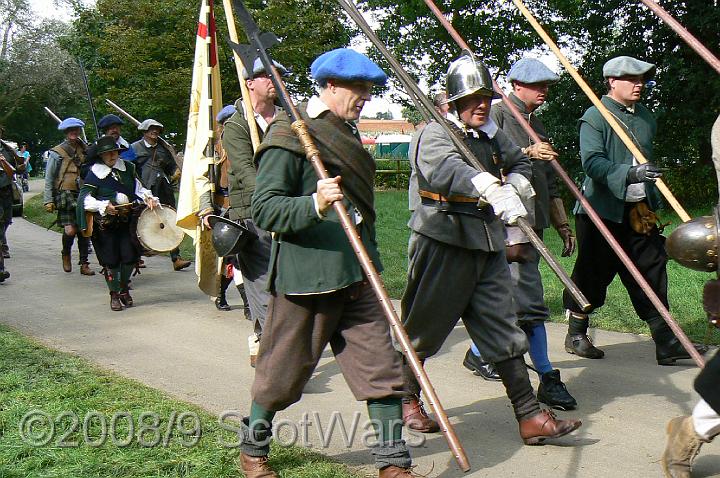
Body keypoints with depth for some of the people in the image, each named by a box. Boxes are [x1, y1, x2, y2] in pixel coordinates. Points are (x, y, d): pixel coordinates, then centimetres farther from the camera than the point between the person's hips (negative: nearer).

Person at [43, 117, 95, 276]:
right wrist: (48, 201, -4)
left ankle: (84, 264, 12)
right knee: (70, 230, -15)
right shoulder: (57, 153, 0)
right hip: (65, 196, -4)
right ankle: (66, 254, 14)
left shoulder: (85, 150, 13)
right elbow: (49, 179, 1)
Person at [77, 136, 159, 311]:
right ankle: (114, 295, 15)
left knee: (130, 255, -1)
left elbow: (137, 187, 19)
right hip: (105, 224, -4)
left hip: (127, 220, 4)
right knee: (111, 260, 0)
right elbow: (85, 199, -9)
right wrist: (104, 206, -21)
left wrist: (148, 197, 0)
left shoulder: (127, 168, 8)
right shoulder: (94, 173, -5)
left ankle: (124, 289, 23)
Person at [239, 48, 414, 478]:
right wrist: (314, 204, -32)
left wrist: (370, 259, 31)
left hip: (356, 272, 8)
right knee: (283, 371, 7)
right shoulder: (289, 136, -11)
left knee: (382, 366, 3)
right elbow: (265, 208, -16)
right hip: (305, 274, -7)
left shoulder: (345, 132, 16)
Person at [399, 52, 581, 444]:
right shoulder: (434, 135, -12)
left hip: (487, 244, 6)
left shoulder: (492, 135, 11)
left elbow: (520, 164, 29)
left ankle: (530, 416, 7)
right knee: (424, 326, 8)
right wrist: (494, 193, -51)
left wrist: (514, 185, 5)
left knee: (503, 329, 5)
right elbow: (450, 169, -35)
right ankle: (407, 399, 30)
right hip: (443, 242, -6)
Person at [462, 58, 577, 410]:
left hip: (532, 220, 9)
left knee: (507, 293, 15)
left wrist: (562, 224, 23)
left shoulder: (537, 126, 23)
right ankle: (547, 377, -8)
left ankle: (478, 352, 32)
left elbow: (549, 182, 25)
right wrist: (526, 153, -22)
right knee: (528, 298, -11)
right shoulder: (497, 114, -3)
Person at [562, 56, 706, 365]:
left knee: (652, 270, 2)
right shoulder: (595, 117, -8)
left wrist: (653, 203, 23)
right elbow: (592, 162, -21)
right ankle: (576, 334, 20)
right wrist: (630, 173, -34)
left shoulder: (645, 117, 13)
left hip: (639, 210, 6)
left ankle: (666, 342, 4)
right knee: (593, 274, 3)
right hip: (602, 209, -6)